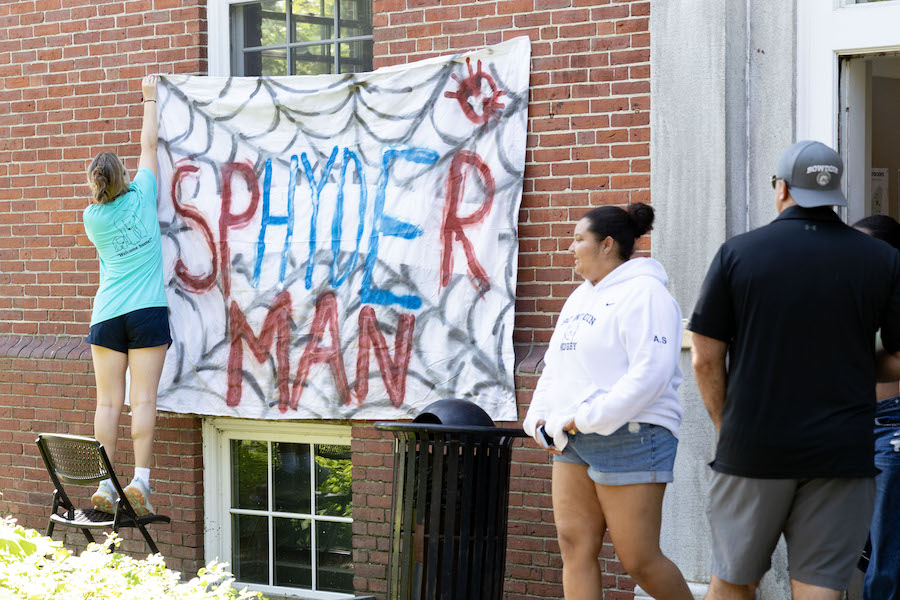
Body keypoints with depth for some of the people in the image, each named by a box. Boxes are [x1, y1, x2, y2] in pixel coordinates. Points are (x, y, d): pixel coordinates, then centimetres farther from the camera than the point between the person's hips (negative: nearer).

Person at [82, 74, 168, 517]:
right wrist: (150, 98, 27)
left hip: (107, 314, 2)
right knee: (143, 400, -5)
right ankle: (140, 478, -14)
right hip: (148, 312, -1)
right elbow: (149, 146, 15)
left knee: (108, 401, 1)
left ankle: (105, 485, -2)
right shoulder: (142, 196, 2)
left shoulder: (92, 218, 6)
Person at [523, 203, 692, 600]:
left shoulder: (643, 294, -11)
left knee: (639, 560, -4)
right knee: (575, 546, 2)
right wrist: (538, 416, 7)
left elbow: (651, 373, -21)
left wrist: (587, 418, -21)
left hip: (628, 438, -9)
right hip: (573, 443, 9)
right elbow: (554, 367, 23)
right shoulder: (580, 297, 18)